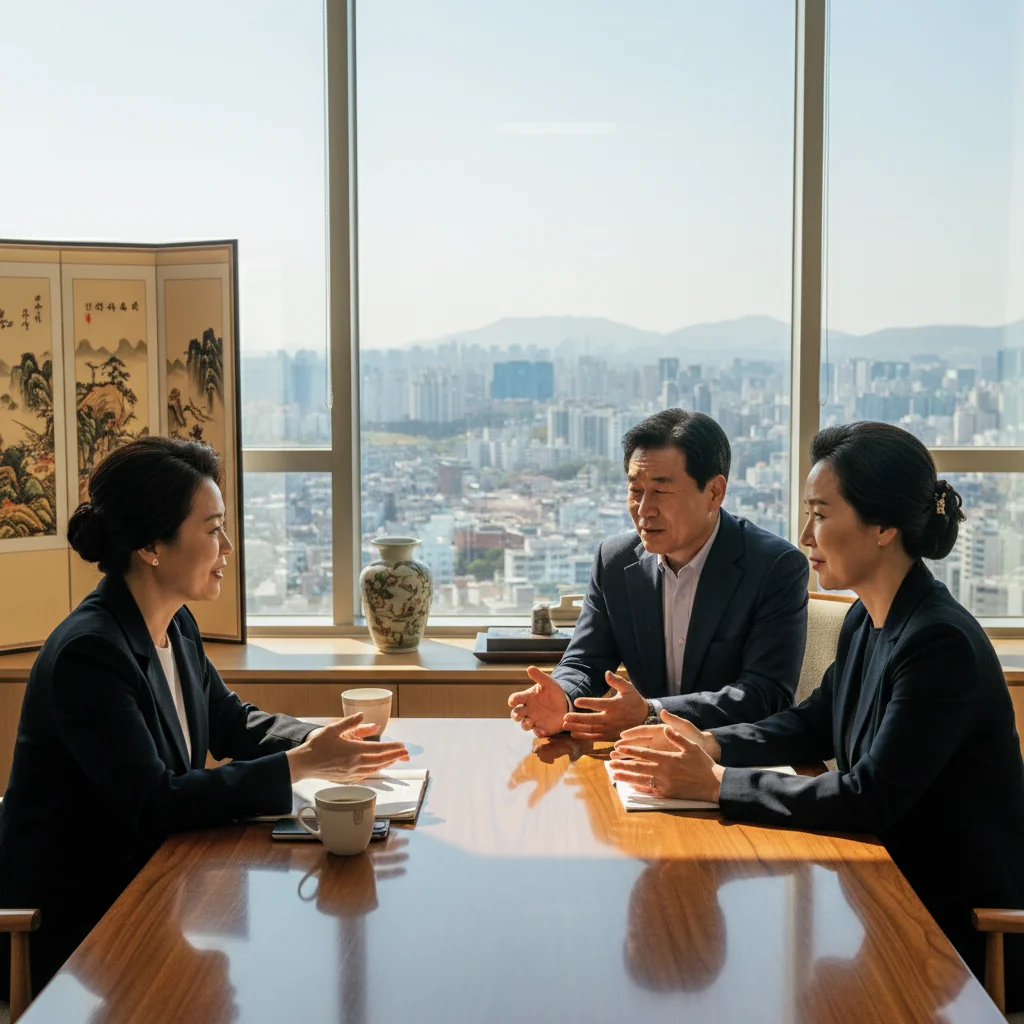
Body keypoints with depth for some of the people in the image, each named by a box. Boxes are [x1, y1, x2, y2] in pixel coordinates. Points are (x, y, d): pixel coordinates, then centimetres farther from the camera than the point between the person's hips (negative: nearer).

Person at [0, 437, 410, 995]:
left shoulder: (178, 627, 4)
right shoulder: (88, 653, -24)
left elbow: (235, 724, 15)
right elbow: (154, 803, -28)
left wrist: (325, 741, -4)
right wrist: (300, 765, -26)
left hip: (144, 880, 8)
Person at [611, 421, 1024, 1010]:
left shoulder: (942, 643, -25)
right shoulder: (867, 619, 3)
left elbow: (869, 800, -26)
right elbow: (814, 725, 15)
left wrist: (716, 783, -23)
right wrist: (711, 744, -1)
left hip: (963, 926, -7)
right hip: (896, 886, 8)